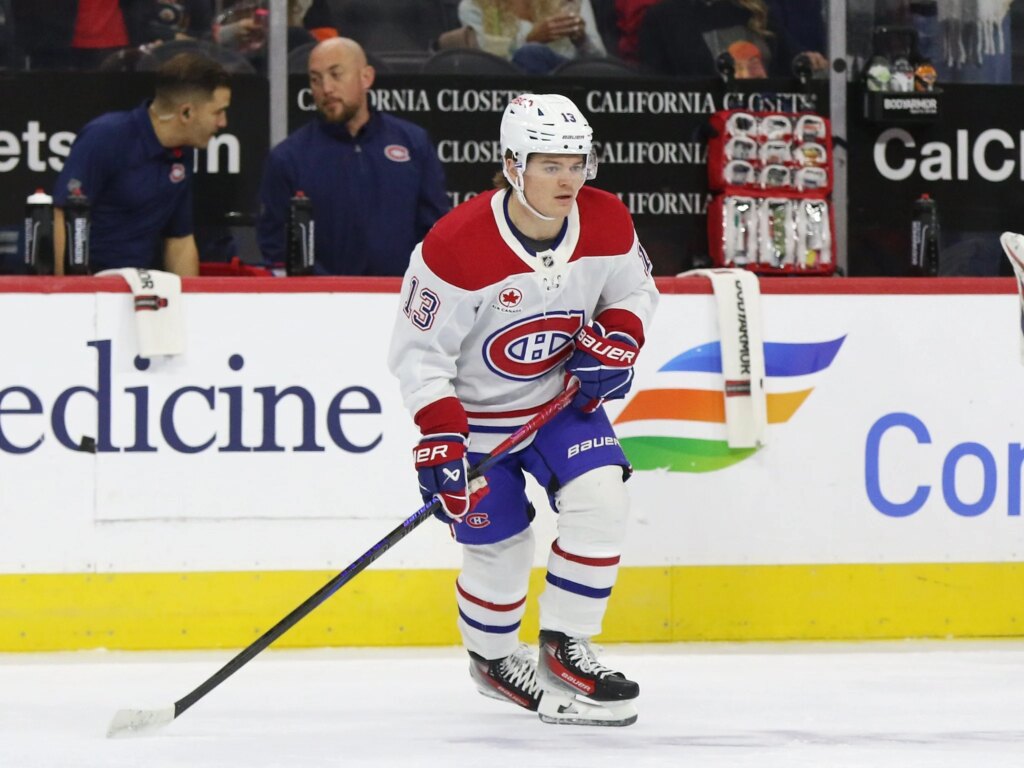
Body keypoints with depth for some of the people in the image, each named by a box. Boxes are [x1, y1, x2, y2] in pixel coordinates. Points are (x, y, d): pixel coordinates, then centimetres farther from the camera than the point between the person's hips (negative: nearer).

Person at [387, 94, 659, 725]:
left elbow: (636, 290, 7)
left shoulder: (608, 223, -13)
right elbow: (419, 351, -21)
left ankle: (564, 649, -2)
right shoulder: (457, 246, -28)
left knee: (601, 500, -18)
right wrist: (440, 436, -29)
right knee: (500, 547, 2)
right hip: (475, 411, -4)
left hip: (562, 394, 4)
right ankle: (492, 656, 33)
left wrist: (618, 339, -13)